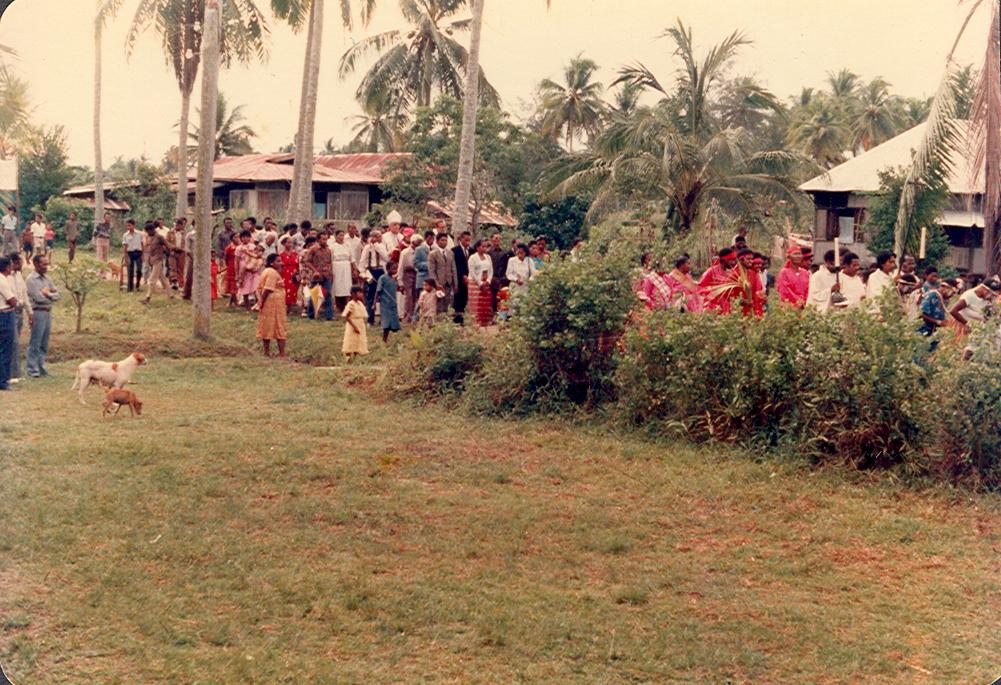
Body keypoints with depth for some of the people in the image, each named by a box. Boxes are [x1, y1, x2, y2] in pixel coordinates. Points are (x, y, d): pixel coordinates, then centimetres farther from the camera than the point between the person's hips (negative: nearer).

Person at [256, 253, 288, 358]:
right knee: (279, 327, -4)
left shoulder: (265, 271, 15)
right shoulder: (273, 273, -16)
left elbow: (259, 288, 13)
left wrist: (260, 300, 5)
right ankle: (281, 354, -4)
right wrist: (262, 302, -14)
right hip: (274, 302, -10)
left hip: (267, 304, 10)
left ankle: (266, 352, 17)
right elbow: (268, 289, -22)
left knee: (266, 328, 12)